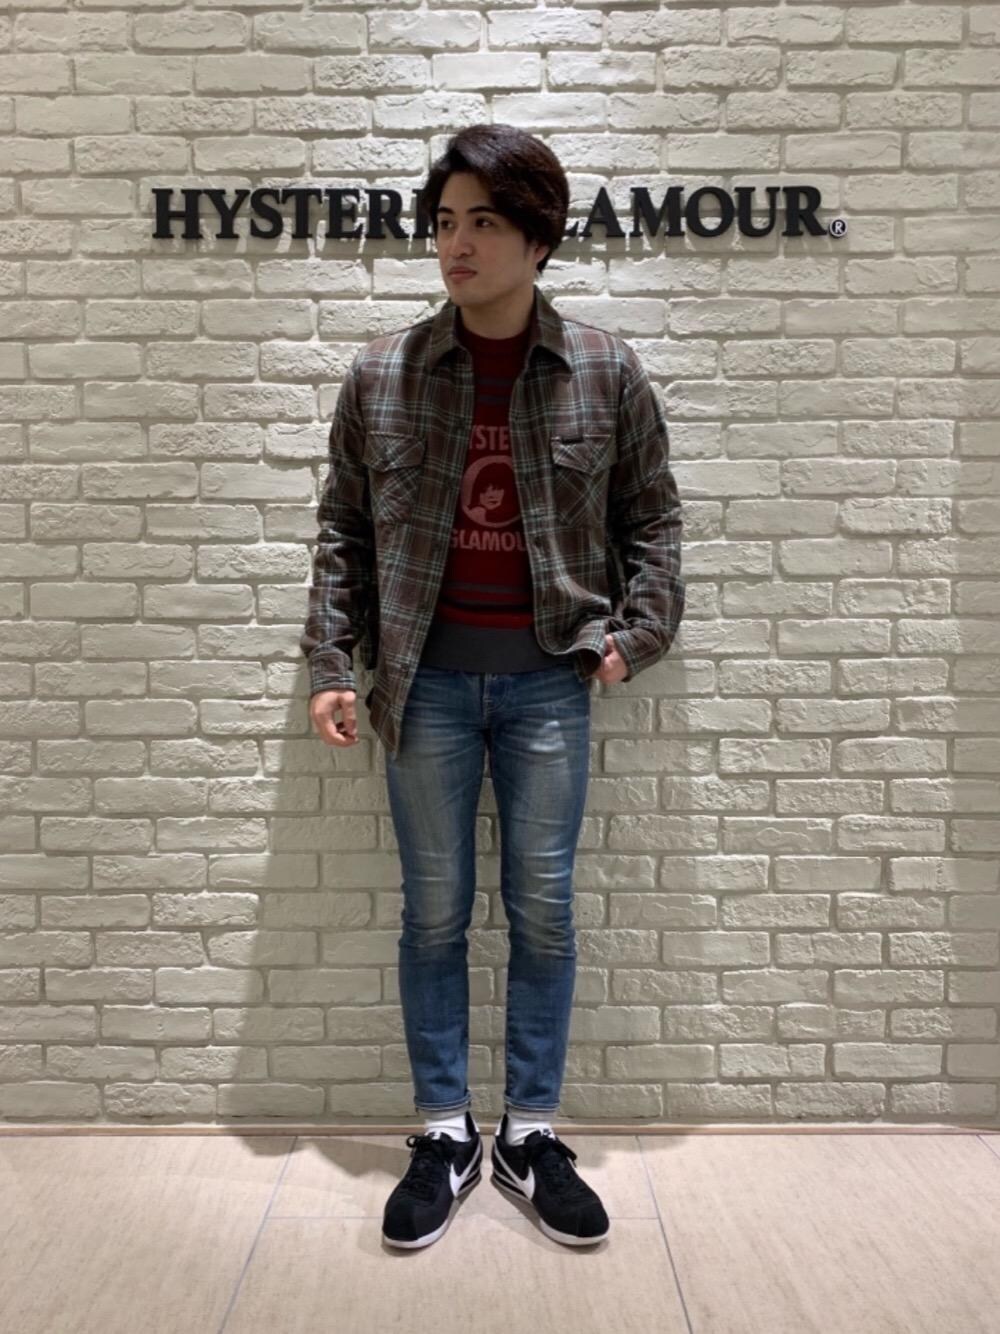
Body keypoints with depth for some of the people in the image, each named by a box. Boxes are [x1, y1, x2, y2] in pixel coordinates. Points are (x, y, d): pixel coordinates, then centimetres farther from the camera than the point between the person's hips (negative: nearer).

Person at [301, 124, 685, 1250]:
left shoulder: (606, 372, 1)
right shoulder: (382, 374, 1)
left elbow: (650, 513, 9)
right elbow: (343, 529, 5)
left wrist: (637, 629, -2)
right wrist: (330, 664, 0)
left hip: (548, 679, 0)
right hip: (425, 678, 1)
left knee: (543, 909, 7)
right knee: (435, 909, 8)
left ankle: (531, 1134, 26)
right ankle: (443, 1134, 26)